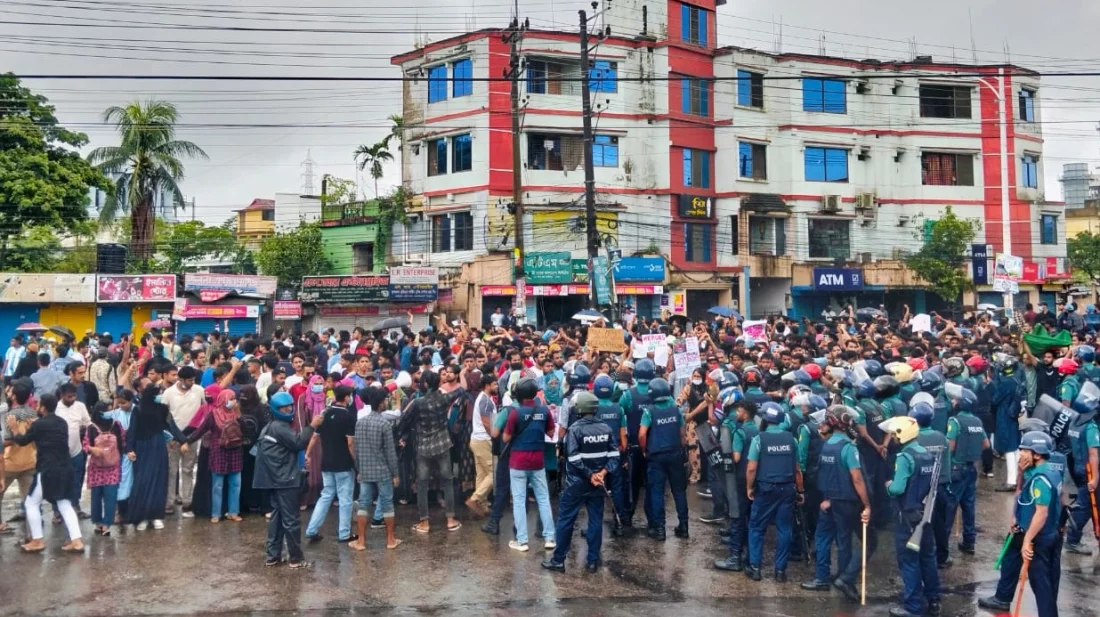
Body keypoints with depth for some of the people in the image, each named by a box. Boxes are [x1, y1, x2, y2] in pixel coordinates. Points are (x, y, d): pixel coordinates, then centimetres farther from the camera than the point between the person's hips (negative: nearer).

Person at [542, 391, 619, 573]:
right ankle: (593, 561, 13)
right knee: (596, 520, 10)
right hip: (598, 482, 5)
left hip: (577, 482, -4)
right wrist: (603, 472, -9)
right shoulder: (606, 428, 4)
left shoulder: (575, 429, -12)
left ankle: (558, 559, 10)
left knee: (565, 519, 5)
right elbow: (614, 455, 0)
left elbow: (574, 459, -18)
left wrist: (589, 475, -12)